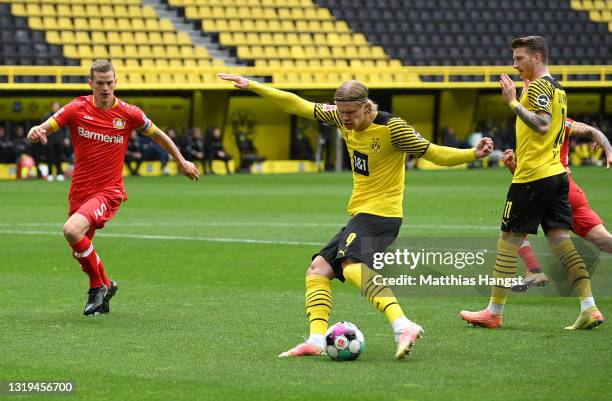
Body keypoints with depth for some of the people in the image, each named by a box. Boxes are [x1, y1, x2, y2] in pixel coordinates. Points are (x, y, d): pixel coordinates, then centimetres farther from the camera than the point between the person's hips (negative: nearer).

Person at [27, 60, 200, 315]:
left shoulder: (129, 114, -5)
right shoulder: (76, 109, -3)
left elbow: (157, 134, 13)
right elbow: (42, 130, -7)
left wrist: (182, 162, 22)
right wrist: (35, 133, -32)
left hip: (109, 191, -4)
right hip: (79, 191, 4)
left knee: (72, 230, -28)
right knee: (80, 251, 12)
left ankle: (98, 286, -9)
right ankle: (105, 286, 42)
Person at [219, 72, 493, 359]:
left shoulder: (392, 128, -14)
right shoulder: (342, 118, 5)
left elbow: (435, 154, -11)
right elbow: (297, 105, 11)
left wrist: (473, 154, -26)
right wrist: (252, 86, 10)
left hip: (380, 213, -9)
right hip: (360, 214, 9)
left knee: (352, 266, -31)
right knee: (318, 269, 4)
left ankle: (403, 326, -45)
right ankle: (316, 340, -3)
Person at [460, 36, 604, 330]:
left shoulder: (539, 86, -11)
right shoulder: (557, 89, 18)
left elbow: (542, 125, -24)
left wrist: (513, 102, -21)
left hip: (532, 177, -9)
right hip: (557, 174, 9)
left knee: (508, 241, 0)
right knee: (561, 241, 3)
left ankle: (494, 312, 6)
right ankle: (589, 309, -6)